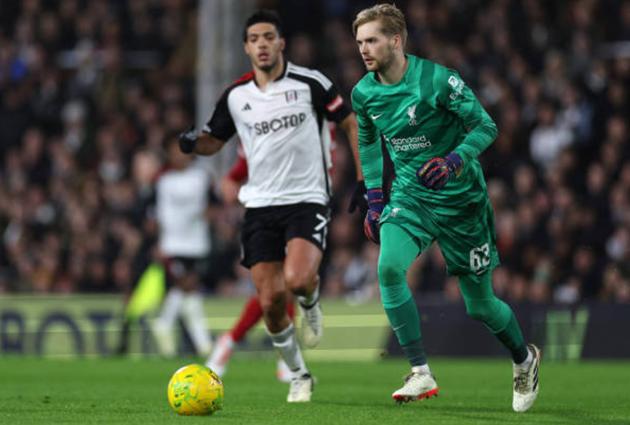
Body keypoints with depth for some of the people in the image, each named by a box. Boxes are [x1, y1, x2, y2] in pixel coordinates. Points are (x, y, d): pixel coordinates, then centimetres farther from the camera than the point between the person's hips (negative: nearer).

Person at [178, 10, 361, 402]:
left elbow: (352, 123, 5)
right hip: (260, 205, 3)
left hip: (307, 200, -3)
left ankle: (312, 303, 10)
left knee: (297, 279, -28)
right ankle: (299, 377, 17)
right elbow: (213, 141, 19)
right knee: (270, 301, -4)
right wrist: (192, 142, -5)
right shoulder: (236, 96, 6)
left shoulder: (309, 83, -3)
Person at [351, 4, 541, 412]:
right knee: (389, 267, -26)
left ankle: (524, 358, 36)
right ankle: (421, 374, -19)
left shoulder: (437, 80, -20)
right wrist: (375, 198, 11)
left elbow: (485, 126, -14)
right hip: (409, 195, 4)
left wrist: (454, 161, -30)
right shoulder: (364, 93, -3)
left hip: (460, 199, -4)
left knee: (479, 305, 4)